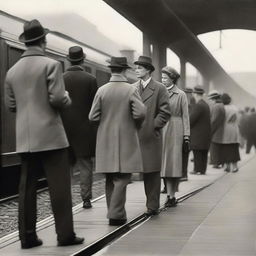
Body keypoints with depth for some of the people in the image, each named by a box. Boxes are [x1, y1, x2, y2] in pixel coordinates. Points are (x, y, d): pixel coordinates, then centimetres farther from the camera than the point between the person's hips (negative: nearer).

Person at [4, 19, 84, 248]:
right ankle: (65, 234, 1)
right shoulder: (51, 65, -8)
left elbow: (11, 105, 11)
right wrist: (67, 98, 7)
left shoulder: (12, 71, 9)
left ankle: (27, 236, 8)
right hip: (50, 135, -5)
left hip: (25, 138, 5)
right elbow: (57, 99, -14)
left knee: (27, 187, 7)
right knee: (59, 186, 0)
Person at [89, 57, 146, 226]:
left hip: (106, 141, 3)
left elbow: (93, 117, -3)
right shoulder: (131, 90, -8)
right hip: (126, 140, -3)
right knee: (122, 178, -2)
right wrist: (136, 126, 6)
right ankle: (116, 214, -8)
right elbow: (140, 113, -15)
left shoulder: (102, 91, -1)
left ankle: (114, 212, 17)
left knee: (110, 179, 11)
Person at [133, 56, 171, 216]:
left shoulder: (159, 89, -1)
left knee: (152, 171, -1)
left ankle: (153, 206, 3)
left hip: (151, 136, -4)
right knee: (145, 171, 5)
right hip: (135, 136, 4)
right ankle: (151, 203, 12)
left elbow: (165, 112, -3)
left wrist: (153, 126, -8)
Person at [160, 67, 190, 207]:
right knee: (164, 163, 3)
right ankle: (170, 194, 8)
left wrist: (186, 137, -6)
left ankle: (172, 195, -1)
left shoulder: (181, 95, -2)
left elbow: (185, 116, -2)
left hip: (175, 131, -4)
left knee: (174, 162, -5)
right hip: (161, 131, 4)